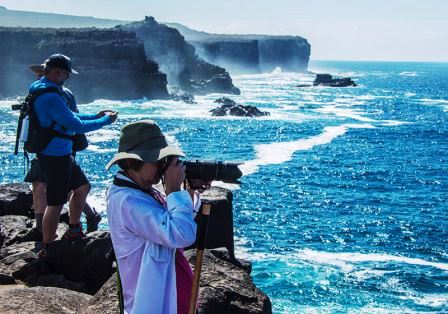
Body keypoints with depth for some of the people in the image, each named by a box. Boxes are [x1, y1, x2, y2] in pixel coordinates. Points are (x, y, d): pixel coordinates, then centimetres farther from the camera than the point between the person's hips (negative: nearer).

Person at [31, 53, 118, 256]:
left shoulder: (43, 90, 10)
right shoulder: (50, 96, -24)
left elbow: (69, 116, 20)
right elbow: (76, 126, -24)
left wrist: (96, 116, 14)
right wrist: (106, 121, -11)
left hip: (62, 155, 11)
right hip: (55, 156, -11)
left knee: (82, 187, 21)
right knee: (55, 203, -2)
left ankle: (73, 231, 32)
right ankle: (47, 250, 8)